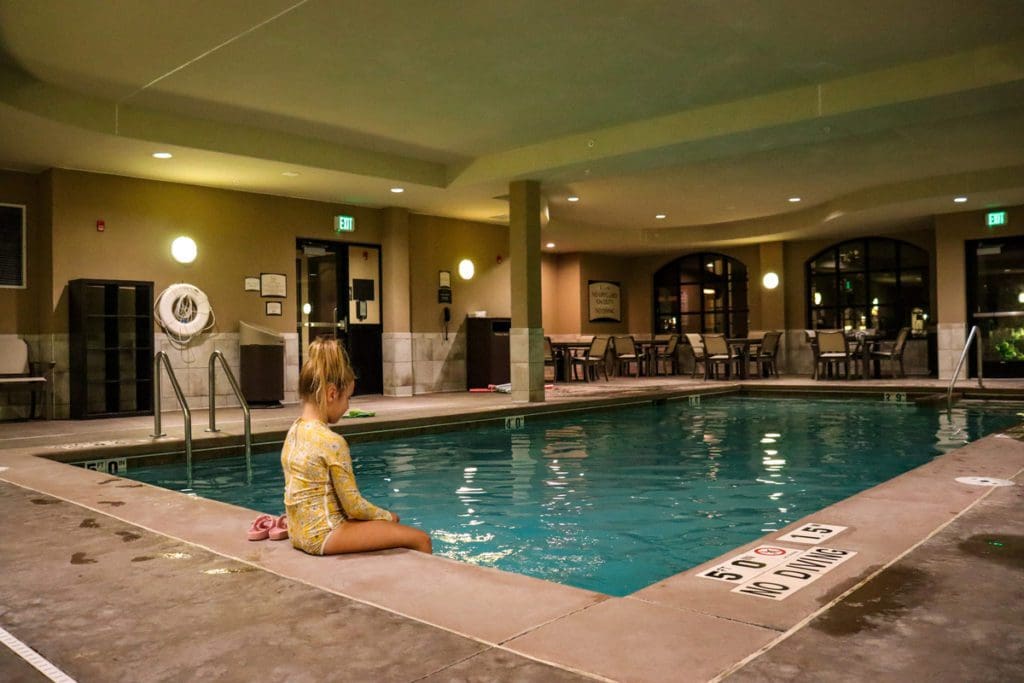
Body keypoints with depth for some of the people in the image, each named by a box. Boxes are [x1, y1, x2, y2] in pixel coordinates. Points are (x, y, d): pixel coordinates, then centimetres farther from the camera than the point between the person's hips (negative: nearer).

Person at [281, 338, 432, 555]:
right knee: (420, 539, -5)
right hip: (323, 535, -10)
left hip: (301, 533, 10)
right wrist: (387, 516, 2)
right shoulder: (333, 441, -21)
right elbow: (353, 505, -16)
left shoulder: (294, 431, 5)